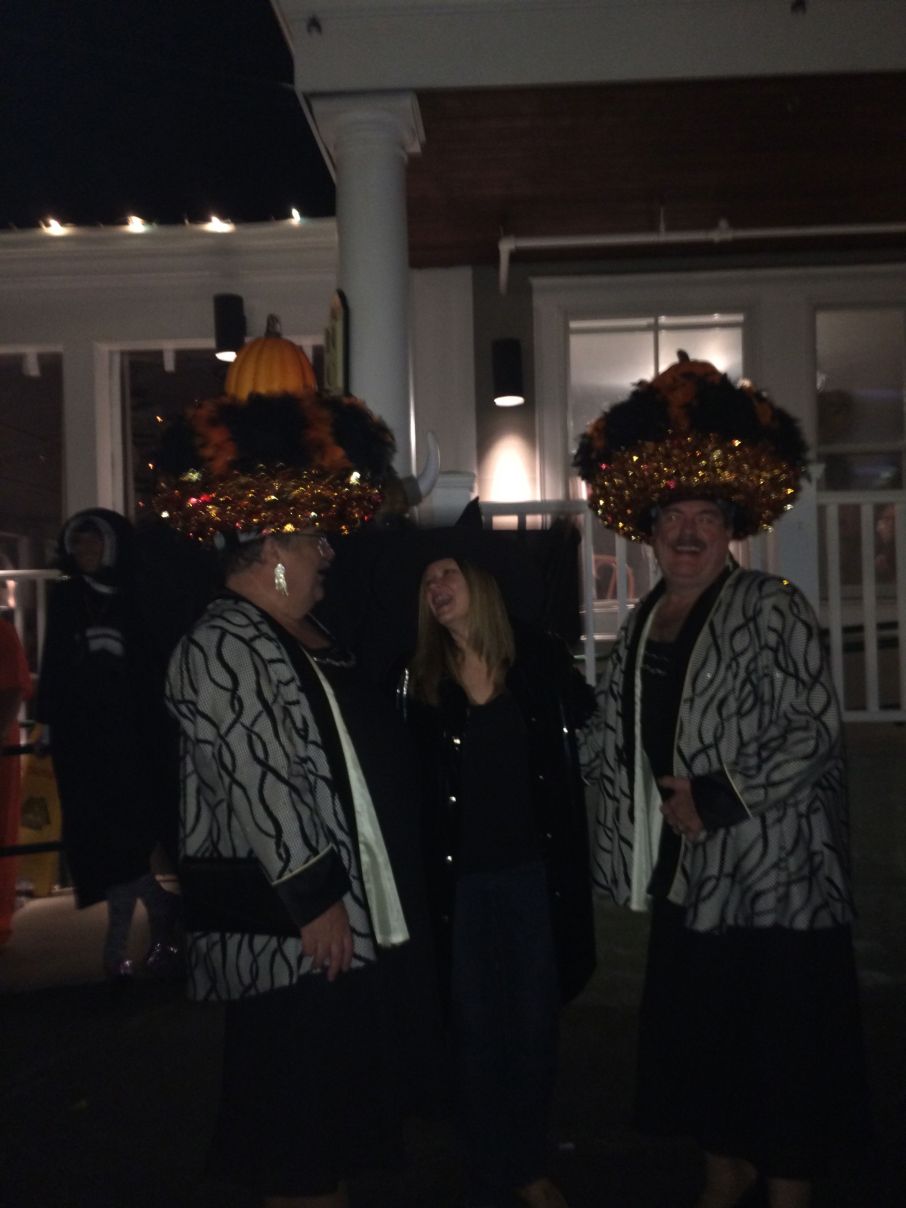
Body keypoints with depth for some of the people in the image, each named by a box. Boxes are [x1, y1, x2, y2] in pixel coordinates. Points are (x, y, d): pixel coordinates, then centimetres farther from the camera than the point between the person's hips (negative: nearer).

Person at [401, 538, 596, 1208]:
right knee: (477, 1032, 9)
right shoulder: (420, 677, -1)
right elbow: (407, 777, 3)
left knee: (535, 1025, 11)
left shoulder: (541, 657, -3)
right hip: (461, 877, 0)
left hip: (535, 869, 0)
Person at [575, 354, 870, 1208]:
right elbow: (614, 739, 17)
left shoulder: (770, 608, -9)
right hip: (685, 873, 7)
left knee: (781, 1043, 3)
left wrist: (719, 799, -18)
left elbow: (815, 731, -15)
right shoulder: (643, 623, 9)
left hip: (772, 873, -6)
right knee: (698, 1036, 17)